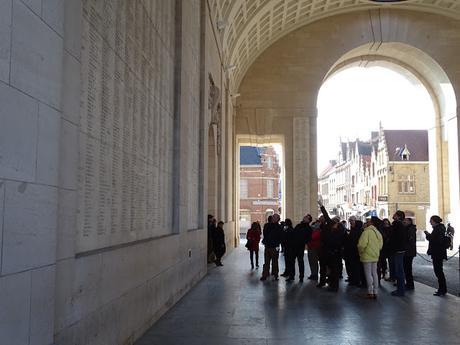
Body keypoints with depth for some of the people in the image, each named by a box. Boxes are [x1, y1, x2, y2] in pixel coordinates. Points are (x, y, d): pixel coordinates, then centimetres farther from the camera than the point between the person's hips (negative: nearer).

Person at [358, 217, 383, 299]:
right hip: (375, 256, 7)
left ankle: (370, 292, 2)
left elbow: (362, 244, -24)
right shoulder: (378, 233, 8)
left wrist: (361, 252, -6)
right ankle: (375, 292, 16)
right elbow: (380, 246, 12)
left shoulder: (367, 231, -17)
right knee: (374, 273, 12)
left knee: (368, 274, 0)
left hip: (367, 256, -7)